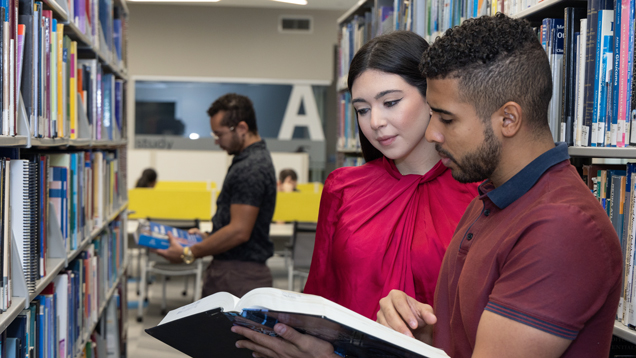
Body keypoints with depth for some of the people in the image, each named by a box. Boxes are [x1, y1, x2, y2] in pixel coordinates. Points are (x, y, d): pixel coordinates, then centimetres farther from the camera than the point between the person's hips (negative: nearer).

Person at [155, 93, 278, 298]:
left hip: (238, 277, -10)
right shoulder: (257, 158, 15)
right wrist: (207, 237, 18)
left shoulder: (249, 169, -18)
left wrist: (189, 254, -15)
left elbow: (239, 231, -22)